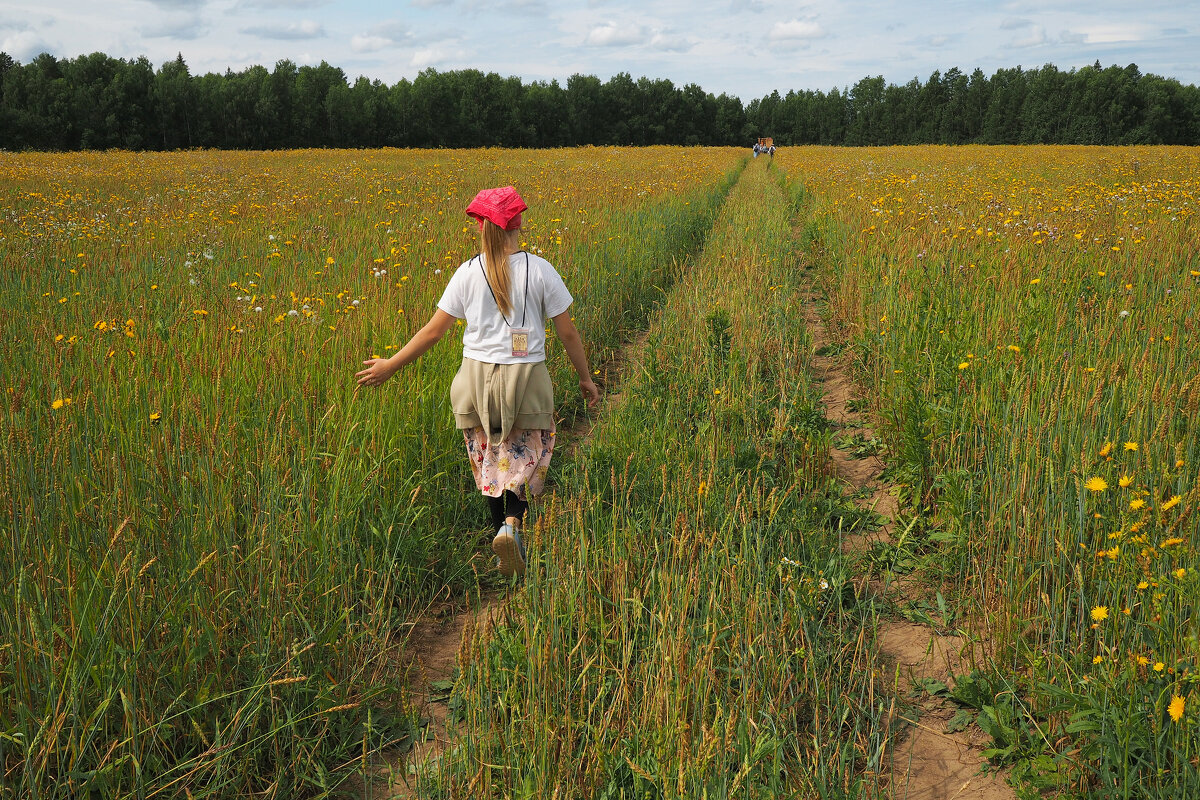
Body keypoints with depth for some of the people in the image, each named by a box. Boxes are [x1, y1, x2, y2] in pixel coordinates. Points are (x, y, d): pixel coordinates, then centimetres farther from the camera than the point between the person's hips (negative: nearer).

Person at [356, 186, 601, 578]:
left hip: (477, 377, 1)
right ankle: (512, 525, -10)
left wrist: (390, 366, 10)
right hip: (527, 381, -1)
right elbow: (567, 332, -1)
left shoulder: (469, 273, -3)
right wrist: (585, 377, 13)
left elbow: (434, 330, -1)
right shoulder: (540, 270, -5)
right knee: (526, 454, 12)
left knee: (489, 457, 16)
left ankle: (501, 529, 19)